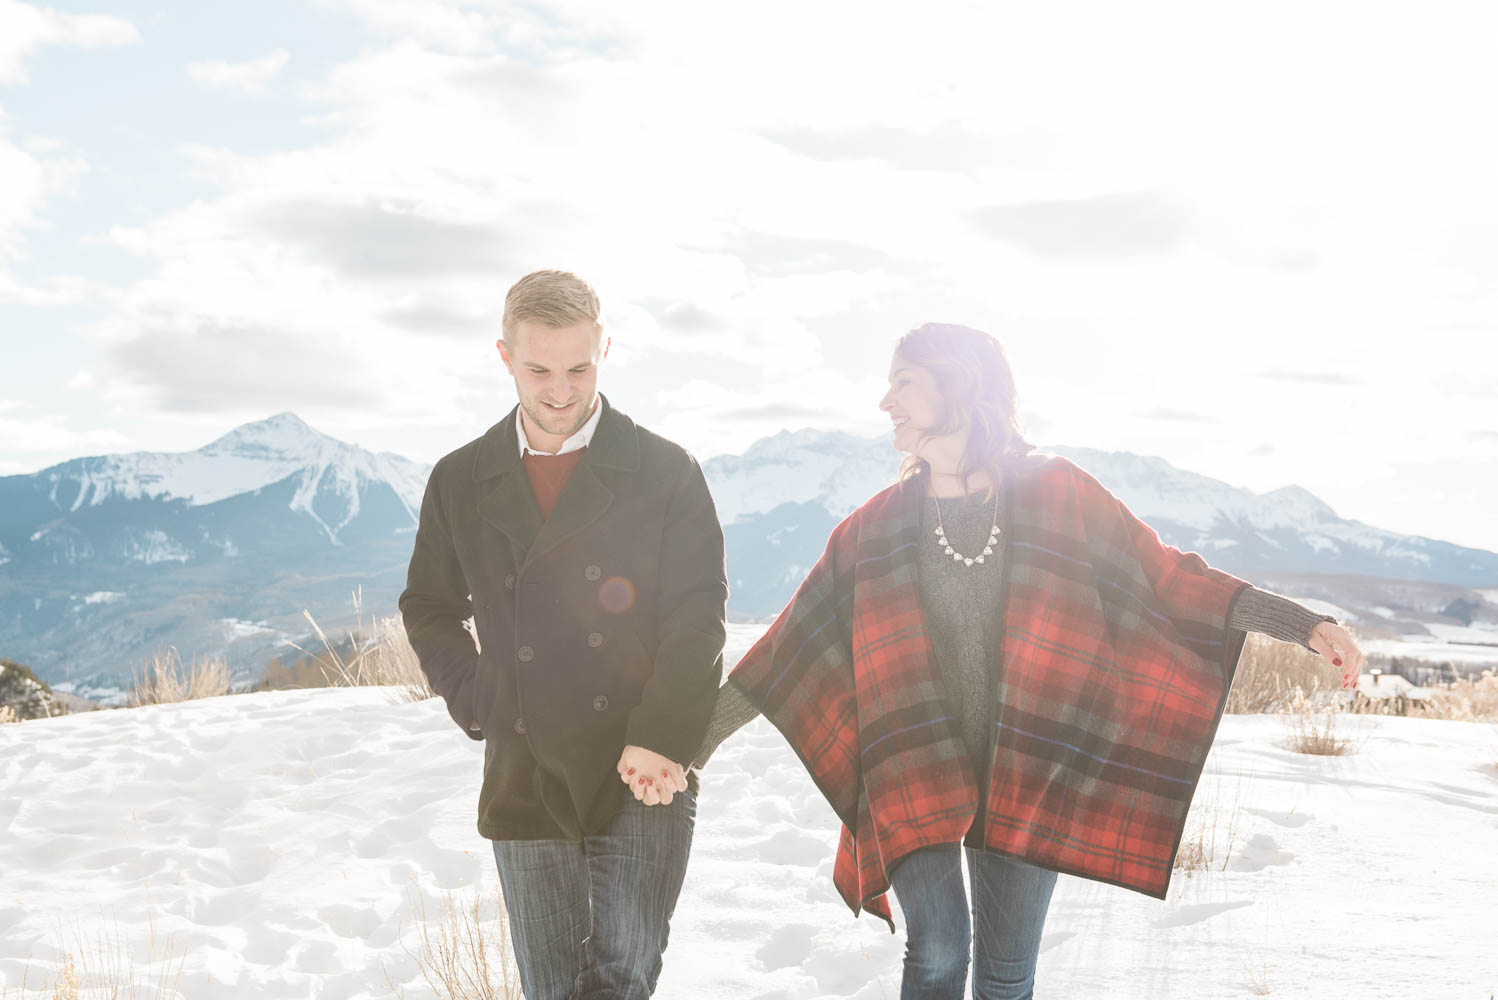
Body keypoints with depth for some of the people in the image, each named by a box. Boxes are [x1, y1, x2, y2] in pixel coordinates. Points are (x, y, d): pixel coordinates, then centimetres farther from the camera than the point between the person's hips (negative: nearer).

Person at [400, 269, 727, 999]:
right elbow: (428, 608, 19)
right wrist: (478, 708, 4)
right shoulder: (460, 482, 8)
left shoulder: (665, 472, 0)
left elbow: (697, 616, -4)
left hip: (643, 778, -2)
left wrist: (661, 739, -16)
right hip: (525, 781, 3)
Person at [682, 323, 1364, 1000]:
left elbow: (1169, 578, 2)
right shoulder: (880, 523, 4)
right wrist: (700, 733, 9)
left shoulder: (1054, 494, 0)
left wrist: (1306, 625, -6)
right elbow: (796, 641, 9)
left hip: (1027, 779, 0)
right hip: (915, 774, 0)